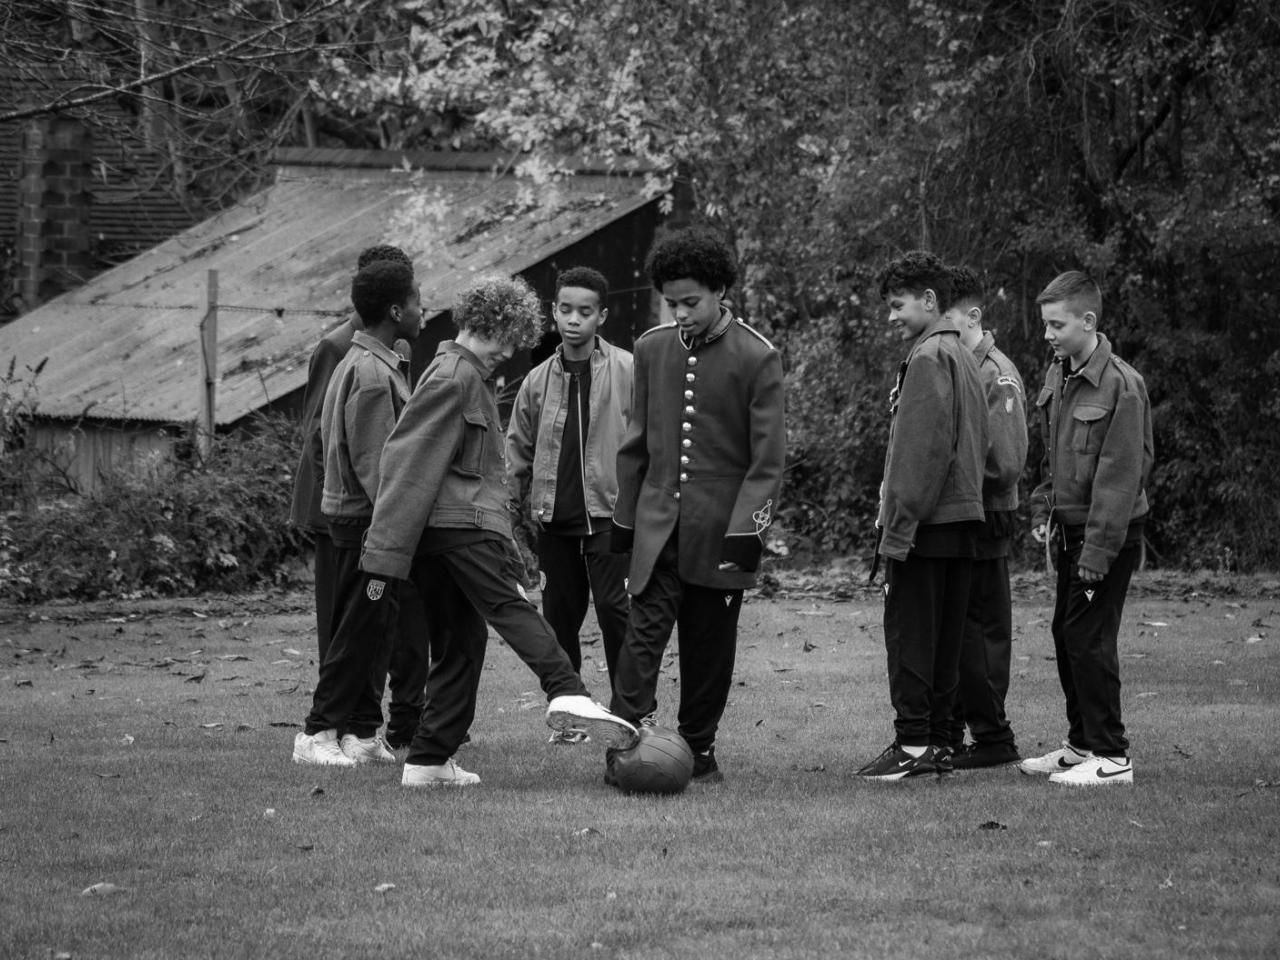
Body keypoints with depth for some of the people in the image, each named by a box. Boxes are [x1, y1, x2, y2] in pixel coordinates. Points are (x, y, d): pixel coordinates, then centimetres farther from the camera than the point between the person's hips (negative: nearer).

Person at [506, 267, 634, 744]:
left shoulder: (627, 372, -3)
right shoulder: (538, 380, 8)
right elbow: (518, 448, 15)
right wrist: (509, 507, 10)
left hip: (608, 512, -4)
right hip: (554, 517, 4)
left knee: (614, 608, -10)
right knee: (560, 614, 6)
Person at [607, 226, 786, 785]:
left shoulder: (757, 359, -6)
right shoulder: (651, 350, 6)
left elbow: (768, 458, -7)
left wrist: (747, 527, -15)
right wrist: (624, 517, 14)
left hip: (720, 526, -2)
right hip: (658, 522, 2)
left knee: (709, 643, 5)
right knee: (645, 628, -11)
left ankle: (698, 749, 16)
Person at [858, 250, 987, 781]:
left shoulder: (928, 358, -12)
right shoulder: (963, 357, 17)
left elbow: (924, 450, -18)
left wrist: (898, 528, -18)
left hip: (924, 520, -9)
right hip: (962, 518, 9)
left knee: (909, 634, -6)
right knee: (944, 639, 11)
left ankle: (913, 743, -6)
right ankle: (937, 742, 14)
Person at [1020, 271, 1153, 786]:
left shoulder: (1121, 386, -17)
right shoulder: (1056, 377, 9)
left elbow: (1120, 475, -19)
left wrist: (1098, 550, -20)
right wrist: (1042, 509, 10)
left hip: (1109, 532, -9)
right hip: (1070, 530, 9)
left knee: (1089, 638, -8)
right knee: (1066, 634, 13)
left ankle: (1111, 757, -2)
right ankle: (1081, 744, 24)